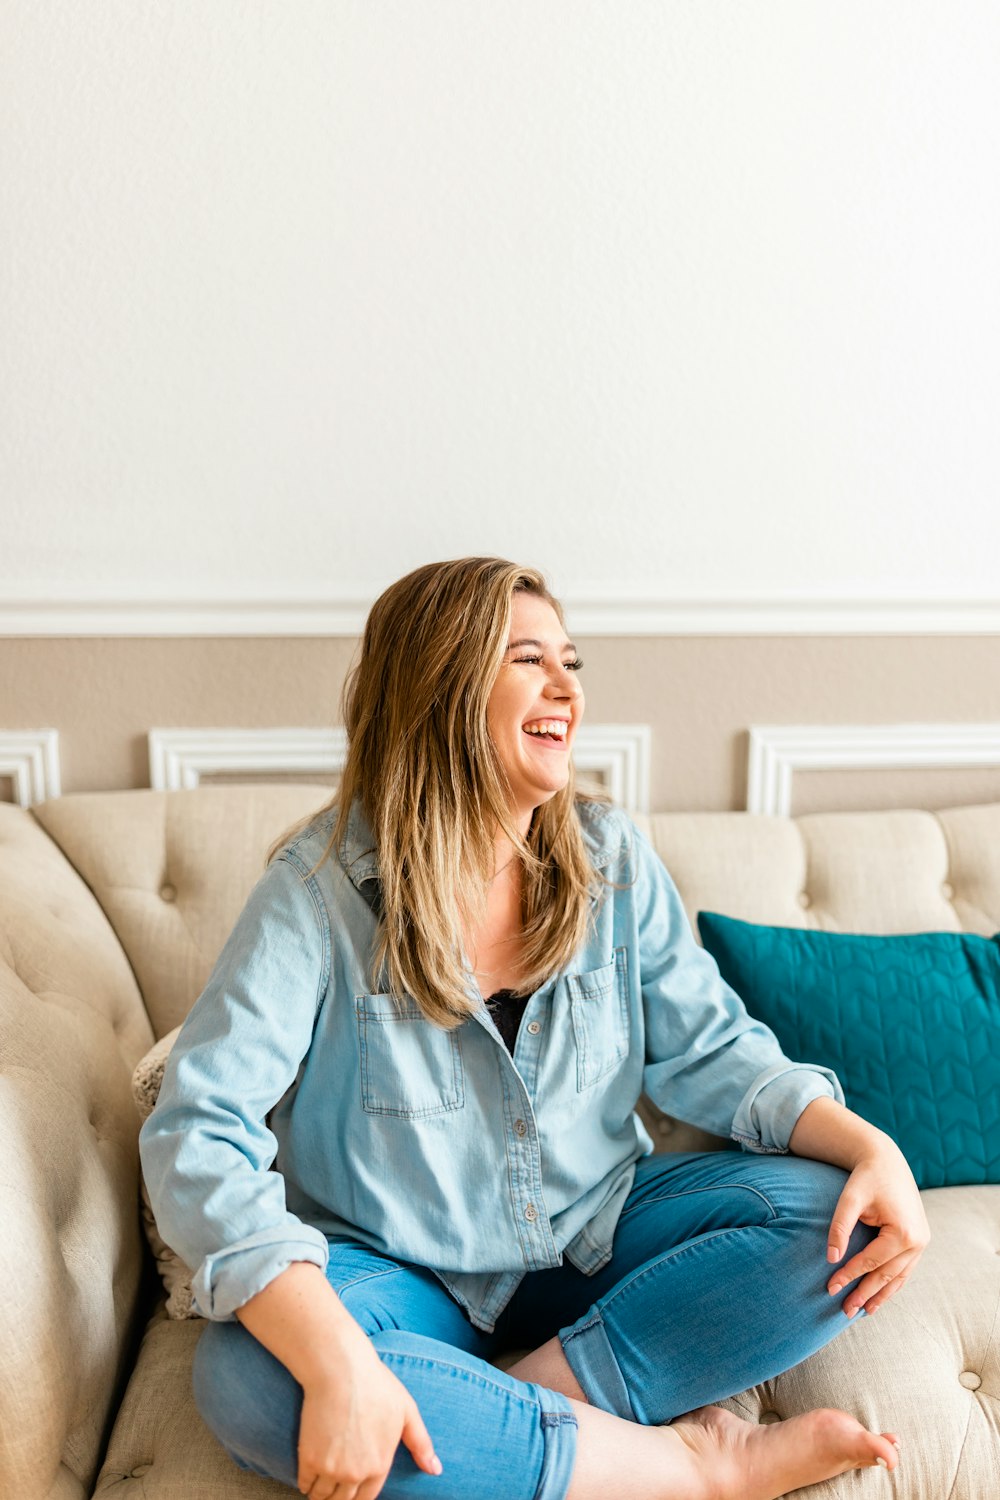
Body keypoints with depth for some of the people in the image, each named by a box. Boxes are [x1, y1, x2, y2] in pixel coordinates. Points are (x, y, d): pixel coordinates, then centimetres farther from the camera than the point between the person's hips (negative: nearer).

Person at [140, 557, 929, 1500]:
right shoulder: (321, 888, -19)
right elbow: (199, 1136, -24)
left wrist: (872, 1146, -18)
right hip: (403, 1274, -2)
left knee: (841, 1215, -14)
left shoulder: (610, 856, -6)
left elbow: (709, 1050, -1)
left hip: (597, 1238, 3)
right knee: (246, 1378, -33)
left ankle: (517, 1405, -16)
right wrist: (338, 1365, -36)